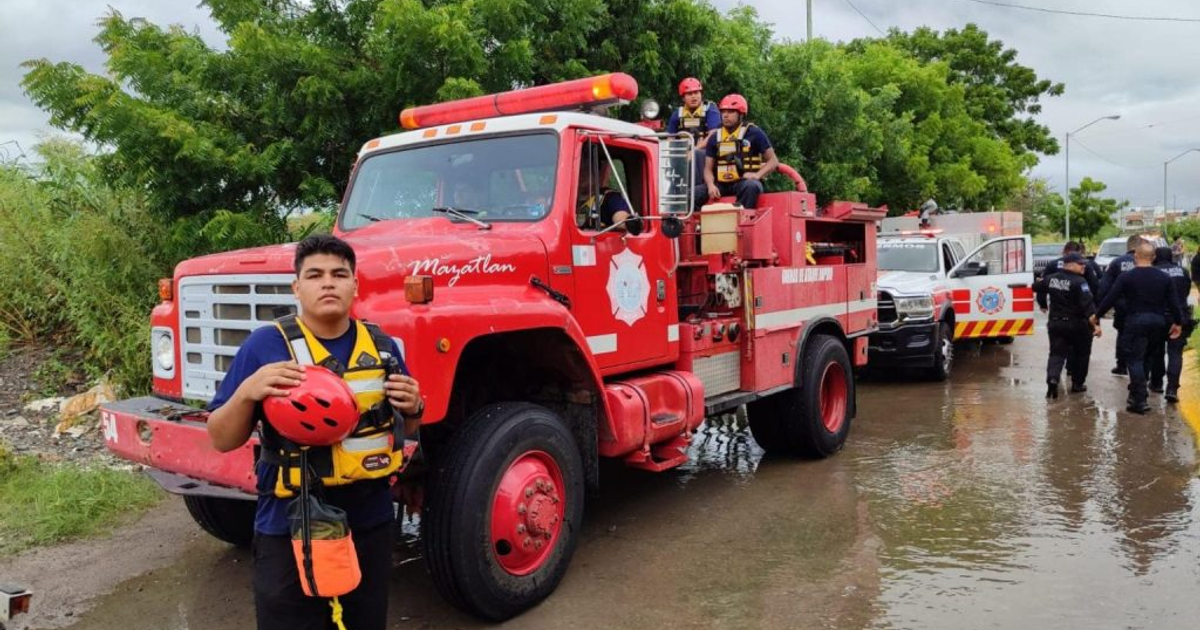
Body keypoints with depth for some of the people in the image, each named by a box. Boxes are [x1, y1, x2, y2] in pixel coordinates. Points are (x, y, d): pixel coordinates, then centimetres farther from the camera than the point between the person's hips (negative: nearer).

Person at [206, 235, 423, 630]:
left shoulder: (381, 345, 3)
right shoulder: (265, 345, -8)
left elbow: (406, 428, 14)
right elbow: (221, 440, -5)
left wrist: (412, 407, -9)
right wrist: (247, 391, -24)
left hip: (370, 525, 4)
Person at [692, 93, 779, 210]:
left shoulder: (753, 133, 3)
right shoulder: (715, 137, 13)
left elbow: (773, 161, 4)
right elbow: (708, 168, 12)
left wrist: (757, 175, -15)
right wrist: (711, 185, -10)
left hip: (744, 182, -3)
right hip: (720, 184, 4)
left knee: (751, 186, -37)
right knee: (693, 194, -19)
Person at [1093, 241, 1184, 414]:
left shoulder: (1126, 277, -8)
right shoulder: (1164, 278, 5)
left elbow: (1110, 299, -9)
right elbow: (1173, 302, 8)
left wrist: (1097, 315, 2)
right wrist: (1178, 323, 19)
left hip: (1135, 320, -5)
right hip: (1158, 321, 5)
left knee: (1135, 359, -3)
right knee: (1145, 357, 20)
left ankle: (1139, 400, -8)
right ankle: (1137, 390, 27)